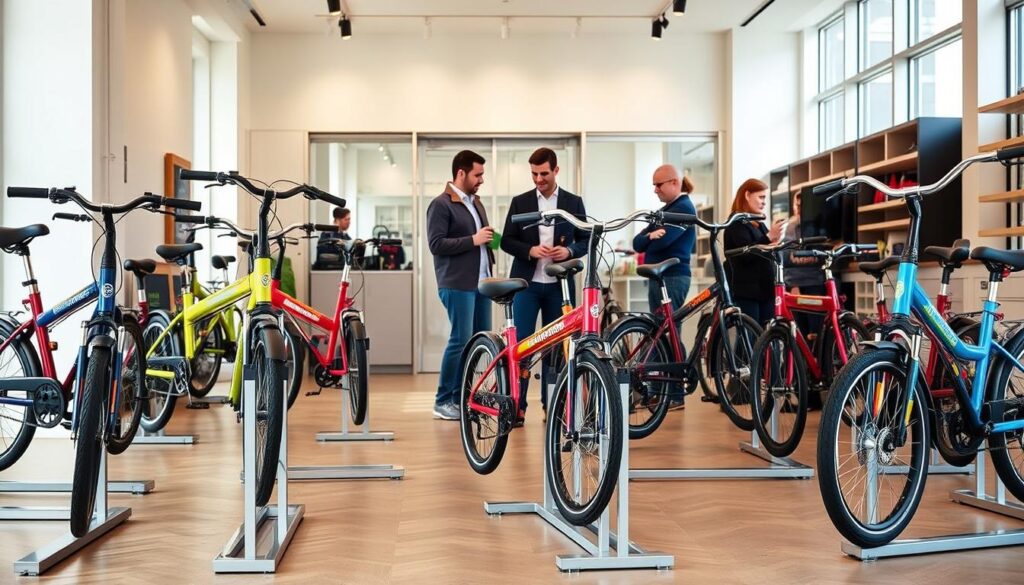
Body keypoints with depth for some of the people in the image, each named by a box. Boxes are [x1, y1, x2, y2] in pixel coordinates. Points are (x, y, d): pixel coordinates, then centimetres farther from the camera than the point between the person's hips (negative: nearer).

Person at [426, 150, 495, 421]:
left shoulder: (476, 203, 18)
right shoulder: (441, 204, -7)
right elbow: (436, 244, -15)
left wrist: (489, 239, 9)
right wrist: (472, 240, -16)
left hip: (481, 282, 8)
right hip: (457, 284, -8)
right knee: (461, 340, -8)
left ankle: (461, 396, 17)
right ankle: (443, 401, 3)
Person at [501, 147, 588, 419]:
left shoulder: (574, 202, 7)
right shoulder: (520, 202, 5)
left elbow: (586, 240, 8)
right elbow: (507, 241, 4)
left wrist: (569, 251, -13)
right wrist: (530, 250, -15)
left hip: (559, 284, 1)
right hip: (526, 282, -1)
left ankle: (552, 403, 15)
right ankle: (517, 404, 1)